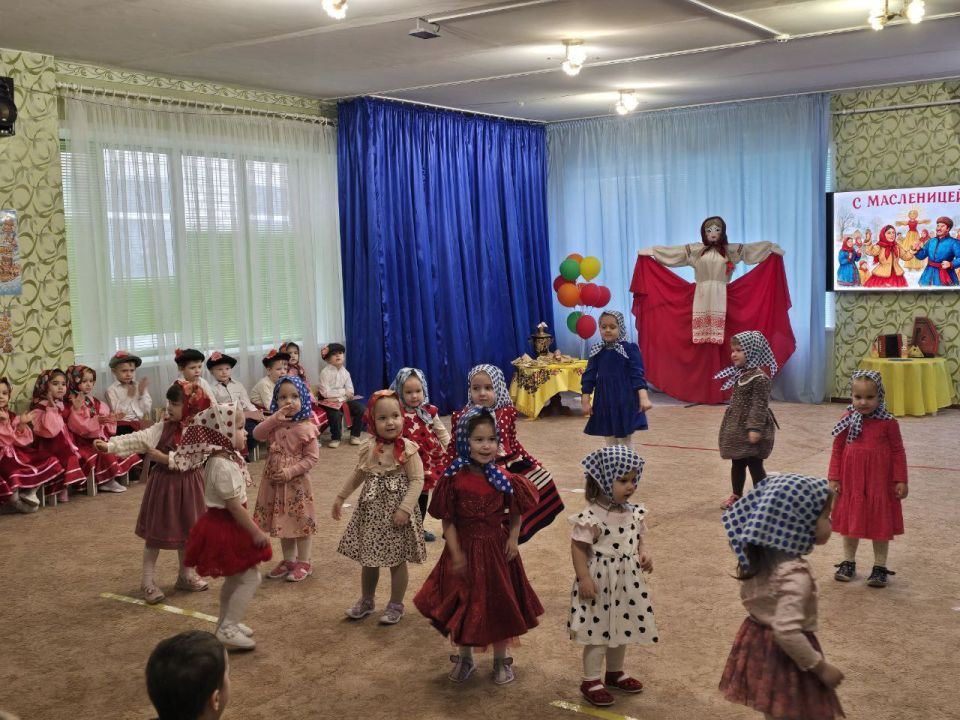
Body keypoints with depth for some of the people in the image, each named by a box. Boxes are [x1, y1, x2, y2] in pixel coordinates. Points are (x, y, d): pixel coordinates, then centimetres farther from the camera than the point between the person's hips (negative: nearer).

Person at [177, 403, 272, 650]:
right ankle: (228, 629, -3)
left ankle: (226, 622, 33)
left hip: (226, 525, 10)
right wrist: (256, 532, -19)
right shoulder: (223, 465, -26)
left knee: (235, 578, 21)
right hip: (225, 527, -10)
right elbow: (234, 504, -25)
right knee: (249, 577, -6)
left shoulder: (226, 459, 6)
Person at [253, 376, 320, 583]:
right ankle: (288, 560, 28)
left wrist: (291, 472, -21)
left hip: (296, 481, -5)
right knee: (282, 520, 15)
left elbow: (312, 458, -14)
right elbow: (257, 434, -11)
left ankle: (304, 563, 17)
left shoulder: (306, 428, -14)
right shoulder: (274, 424, 2)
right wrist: (274, 418, -20)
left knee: (301, 520, 4)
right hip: (274, 481, 6)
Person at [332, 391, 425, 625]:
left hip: (396, 511, -5)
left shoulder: (407, 449, -13)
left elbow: (417, 480, -15)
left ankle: (396, 605, 23)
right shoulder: (368, 449, 2)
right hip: (371, 510, 5)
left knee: (397, 560, 7)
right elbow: (358, 475, 17)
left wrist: (405, 508, -22)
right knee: (368, 559, 15)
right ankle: (366, 600, 34)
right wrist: (340, 497, 18)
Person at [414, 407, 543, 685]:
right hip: (464, 550, 0)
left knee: (499, 603, 12)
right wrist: (456, 553, -13)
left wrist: (513, 539, -11)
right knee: (463, 605, 13)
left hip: (496, 548, 1)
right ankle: (464, 658, 36)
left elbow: (516, 515, 2)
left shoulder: (505, 479, -10)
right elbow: (448, 521, -10)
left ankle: (501, 660, 33)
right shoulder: (453, 480, -14)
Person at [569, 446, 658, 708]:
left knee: (622, 628, 20)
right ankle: (591, 681, 17)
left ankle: (615, 672, 40)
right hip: (601, 582, -7)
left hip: (627, 581, 7)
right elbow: (578, 548, -17)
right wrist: (584, 578, -19)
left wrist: (644, 554, -6)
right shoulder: (591, 517, -21)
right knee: (599, 631, 3)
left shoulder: (634, 513, 0)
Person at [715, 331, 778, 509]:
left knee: (754, 464, 0)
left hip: (750, 429, -9)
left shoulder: (759, 378, -18)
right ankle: (736, 496, 31)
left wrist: (755, 428, -26)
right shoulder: (740, 375, 10)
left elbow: (760, 405, -21)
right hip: (737, 427, 9)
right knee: (737, 463, 18)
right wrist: (730, 422, 22)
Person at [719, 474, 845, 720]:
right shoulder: (795, 574, -29)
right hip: (784, 658, -9)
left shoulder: (760, 559, -1)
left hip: (758, 646, 9)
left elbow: (748, 597, 14)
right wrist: (820, 667, -23)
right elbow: (787, 631, -32)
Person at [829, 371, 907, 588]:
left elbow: (898, 452, -4)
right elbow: (837, 450, 2)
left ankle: (880, 566, 21)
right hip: (851, 482, 2)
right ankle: (848, 562, 29)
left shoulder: (888, 422, -10)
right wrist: (834, 478, 0)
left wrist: (901, 481, -5)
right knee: (850, 521, 14)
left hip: (880, 483, -2)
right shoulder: (847, 420, -4)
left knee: (881, 524, 9)